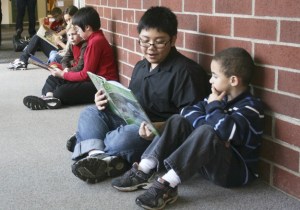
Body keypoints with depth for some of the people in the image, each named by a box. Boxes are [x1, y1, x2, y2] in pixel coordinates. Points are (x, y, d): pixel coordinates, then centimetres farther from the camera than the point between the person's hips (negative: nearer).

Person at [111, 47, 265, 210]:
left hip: (236, 170, -8)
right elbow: (189, 111, -1)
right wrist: (210, 136, -19)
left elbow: (226, 131, -34)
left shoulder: (251, 107, -14)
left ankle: (167, 186, -36)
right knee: (178, 120, -6)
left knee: (206, 132, -34)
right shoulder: (220, 97, 11)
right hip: (208, 161, 8)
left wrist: (214, 106, -15)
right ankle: (142, 172, -17)